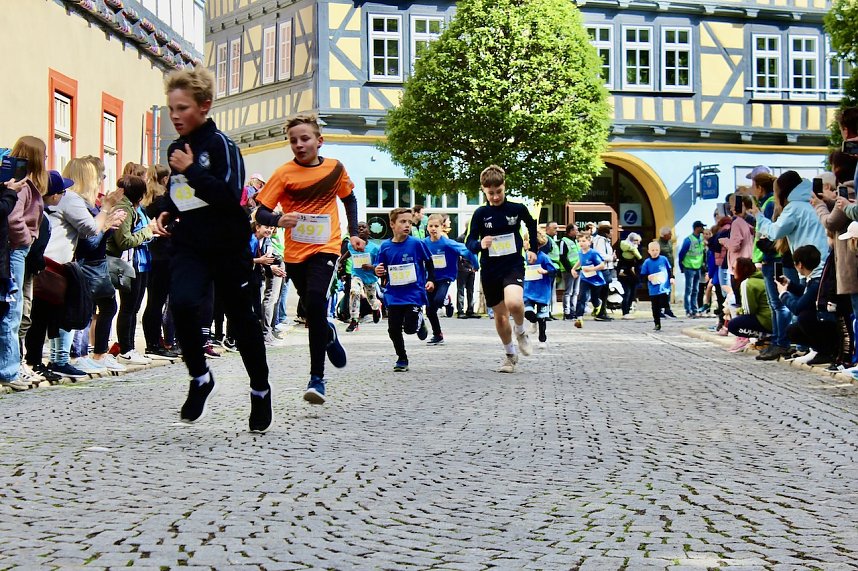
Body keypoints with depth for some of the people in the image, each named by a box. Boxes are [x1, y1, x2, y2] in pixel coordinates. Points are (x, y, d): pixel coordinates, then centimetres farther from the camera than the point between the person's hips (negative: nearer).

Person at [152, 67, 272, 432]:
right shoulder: (176, 149, 10)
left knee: (242, 319, 6)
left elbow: (230, 196, -23)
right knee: (181, 303, -23)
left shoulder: (221, 144, -11)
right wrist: (167, 213, 8)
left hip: (227, 247, -4)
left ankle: (260, 391, 26)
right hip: (189, 245, 5)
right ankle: (200, 379, -3)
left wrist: (191, 170, -22)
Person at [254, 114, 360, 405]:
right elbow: (261, 212, -7)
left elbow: (349, 199, 21)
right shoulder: (284, 173, -4)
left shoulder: (335, 168, 3)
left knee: (315, 303, -21)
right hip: (294, 252, 2)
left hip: (325, 248, -2)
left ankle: (317, 378, -14)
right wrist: (279, 220, -27)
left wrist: (354, 233, 14)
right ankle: (329, 334, 48)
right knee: (312, 312, 12)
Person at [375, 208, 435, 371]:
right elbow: (382, 269, 11)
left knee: (410, 327, -11)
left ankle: (420, 321, 26)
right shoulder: (385, 247, 1)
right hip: (393, 295, 3)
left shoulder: (417, 244, -6)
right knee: (394, 330, 3)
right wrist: (378, 271, -10)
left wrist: (431, 280, -2)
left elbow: (429, 263, 7)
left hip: (414, 293, -3)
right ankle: (402, 358, 23)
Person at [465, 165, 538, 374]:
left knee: (514, 303, -29)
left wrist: (533, 249, 20)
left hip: (514, 265, -2)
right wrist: (480, 244, -26)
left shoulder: (518, 209, -2)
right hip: (489, 270, 2)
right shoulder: (480, 213, -3)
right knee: (500, 315, 11)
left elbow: (532, 225, 19)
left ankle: (521, 332, 3)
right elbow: (470, 242, -5)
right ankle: (510, 354, 32)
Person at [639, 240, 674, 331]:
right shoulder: (647, 262, -2)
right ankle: (657, 324, 17)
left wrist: (671, 277, 5)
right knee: (655, 307, 8)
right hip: (653, 289, 1)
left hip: (664, 287, -1)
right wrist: (648, 277, -17)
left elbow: (670, 269, 15)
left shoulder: (664, 259, 1)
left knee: (664, 303, -14)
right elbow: (642, 276, 1)